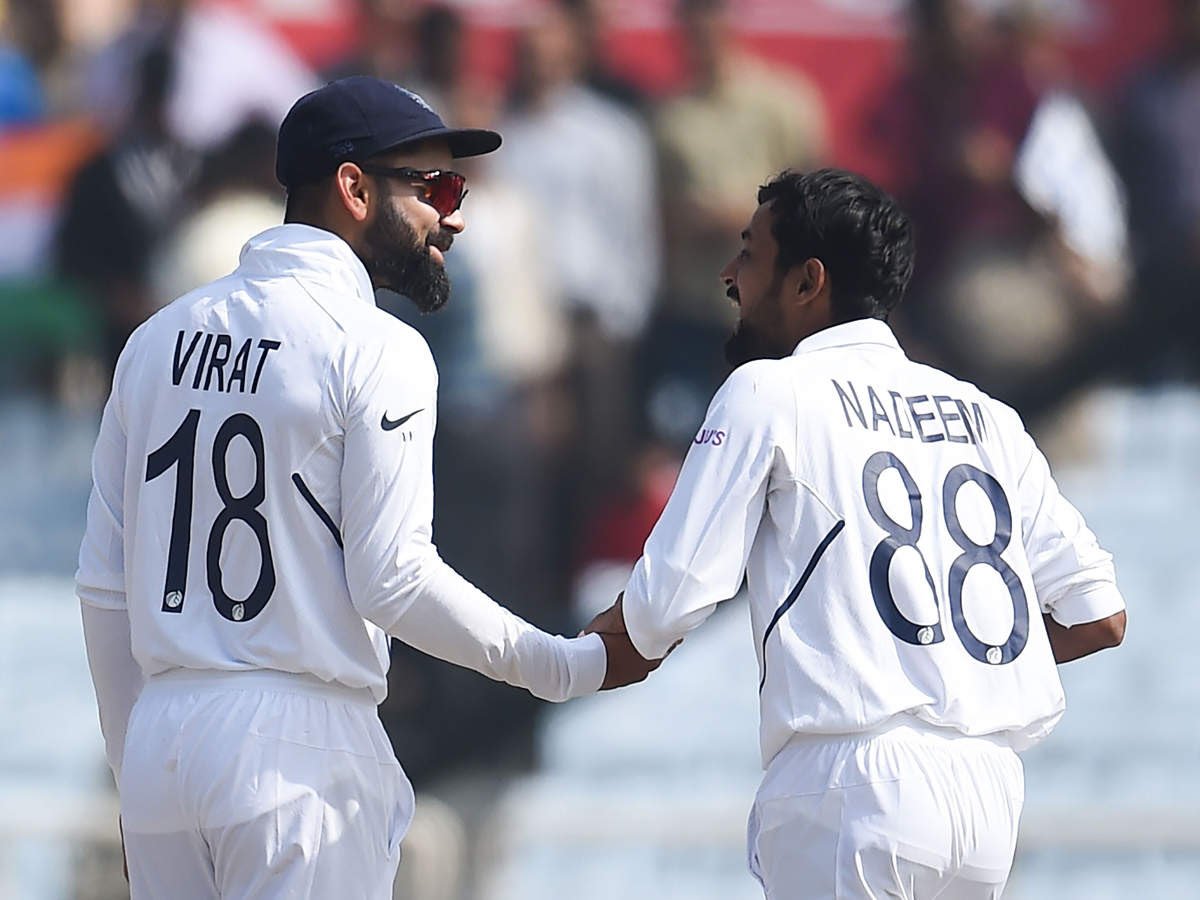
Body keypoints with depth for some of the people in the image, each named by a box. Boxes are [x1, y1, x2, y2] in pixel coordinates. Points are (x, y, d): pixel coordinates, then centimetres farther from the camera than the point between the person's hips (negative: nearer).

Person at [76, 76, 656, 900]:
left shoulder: (160, 339, 12)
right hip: (300, 740, -6)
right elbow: (394, 580, -13)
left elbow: (105, 582, 12)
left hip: (158, 740, 6)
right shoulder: (375, 350, -7)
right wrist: (571, 668, -4)